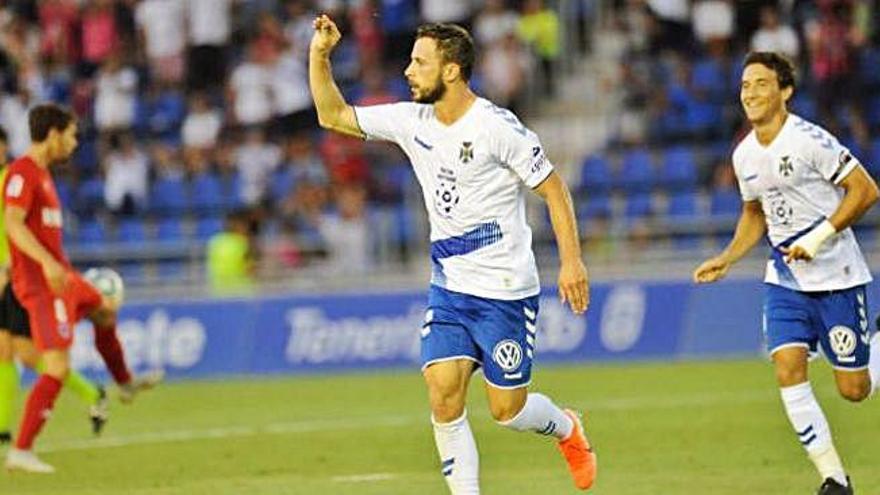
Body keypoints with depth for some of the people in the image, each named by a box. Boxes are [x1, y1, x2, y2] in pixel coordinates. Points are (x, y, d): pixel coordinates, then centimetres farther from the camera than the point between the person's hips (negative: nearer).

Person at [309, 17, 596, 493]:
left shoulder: (496, 127, -15)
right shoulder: (412, 122, 3)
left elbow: (553, 189, -10)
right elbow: (333, 116, 10)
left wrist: (571, 261, -16)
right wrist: (319, 55, -3)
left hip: (506, 290, -5)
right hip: (448, 288, 5)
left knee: (507, 409, 1)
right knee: (443, 394, -11)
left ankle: (566, 429, 35)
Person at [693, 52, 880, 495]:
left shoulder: (809, 140, -17)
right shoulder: (744, 155, 6)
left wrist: (819, 237, -21)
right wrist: (727, 259, 9)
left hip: (837, 276, -6)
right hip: (785, 279, 6)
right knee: (788, 368, -14)